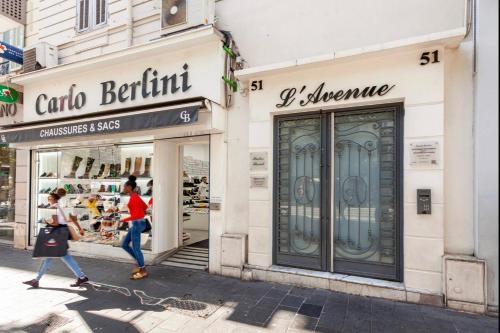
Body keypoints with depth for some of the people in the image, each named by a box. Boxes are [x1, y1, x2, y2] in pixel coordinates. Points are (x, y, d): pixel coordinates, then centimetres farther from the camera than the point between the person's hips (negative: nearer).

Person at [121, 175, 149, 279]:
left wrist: (124, 220, -15)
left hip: (137, 224, -10)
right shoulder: (135, 196, 11)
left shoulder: (134, 198, -19)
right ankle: (140, 263, 21)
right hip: (135, 224, 10)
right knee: (125, 245, 15)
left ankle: (143, 271, 11)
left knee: (135, 248, -1)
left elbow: (136, 215, -24)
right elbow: (145, 207, 23)